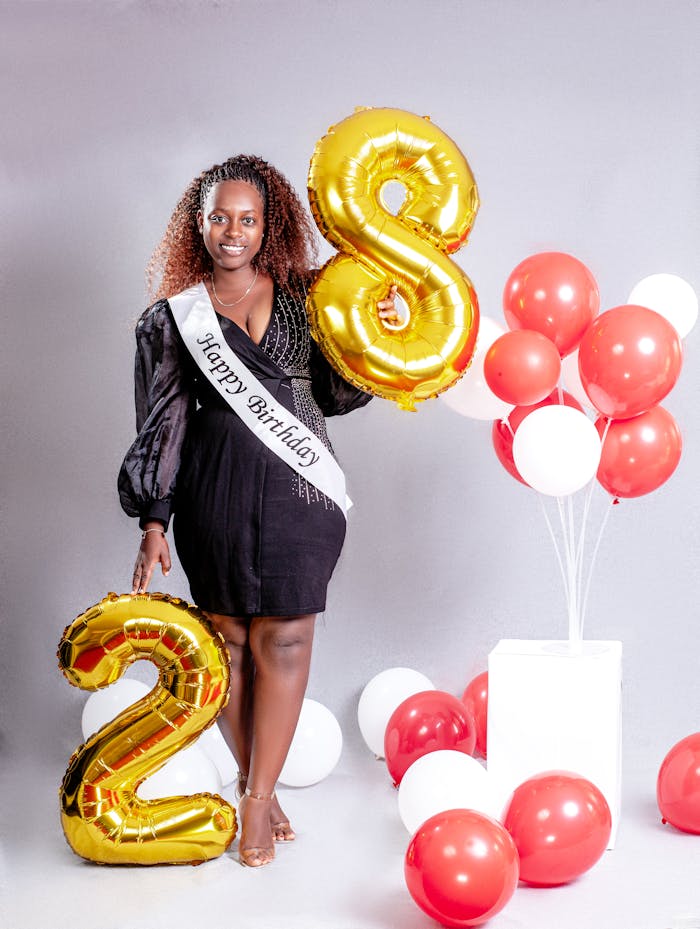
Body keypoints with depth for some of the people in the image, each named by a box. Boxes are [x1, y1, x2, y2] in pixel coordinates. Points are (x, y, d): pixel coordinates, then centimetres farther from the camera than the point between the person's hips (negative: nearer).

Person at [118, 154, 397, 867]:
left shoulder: (303, 296, 8)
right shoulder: (175, 316, 5)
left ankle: (259, 795, 9)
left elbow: (333, 395, 11)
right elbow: (162, 423, 5)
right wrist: (153, 522, 1)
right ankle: (253, 780, 22)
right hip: (216, 489, 0)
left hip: (299, 486, 1)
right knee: (230, 635, 6)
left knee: (284, 637, 0)